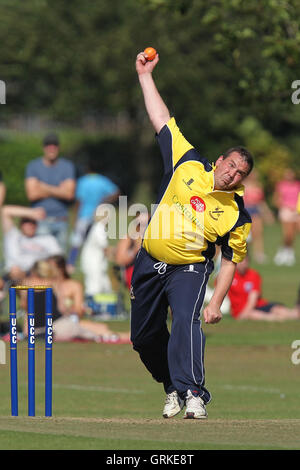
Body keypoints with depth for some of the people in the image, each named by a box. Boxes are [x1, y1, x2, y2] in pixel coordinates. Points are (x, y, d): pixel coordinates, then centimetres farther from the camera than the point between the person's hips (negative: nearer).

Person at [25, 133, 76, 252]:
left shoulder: (67, 166, 6)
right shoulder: (33, 166, 3)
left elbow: (69, 194, -6)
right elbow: (32, 194, -8)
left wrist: (44, 187, -6)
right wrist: (58, 190, -4)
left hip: (61, 220, 2)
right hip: (41, 220, -2)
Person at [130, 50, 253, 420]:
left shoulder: (237, 215, -8)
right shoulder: (189, 165, -3)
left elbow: (230, 261, -4)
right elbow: (162, 121, 2)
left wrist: (216, 303, -13)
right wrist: (145, 76, 1)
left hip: (189, 269, -4)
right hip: (150, 264, 4)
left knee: (186, 320, -29)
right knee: (144, 337, 9)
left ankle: (192, 393, -32)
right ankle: (172, 387, 29)